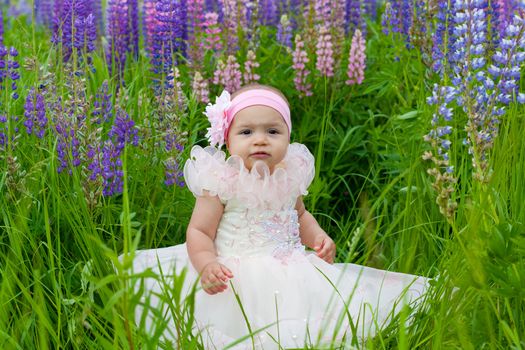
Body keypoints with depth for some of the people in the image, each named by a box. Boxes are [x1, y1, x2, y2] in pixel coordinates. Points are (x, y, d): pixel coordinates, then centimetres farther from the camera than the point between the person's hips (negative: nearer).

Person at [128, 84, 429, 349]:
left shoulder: (290, 176, 7)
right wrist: (206, 264, -25)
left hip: (289, 269, 5)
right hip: (239, 273, -5)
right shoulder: (222, 182, -9)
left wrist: (318, 236, 9)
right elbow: (199, 232, -6)